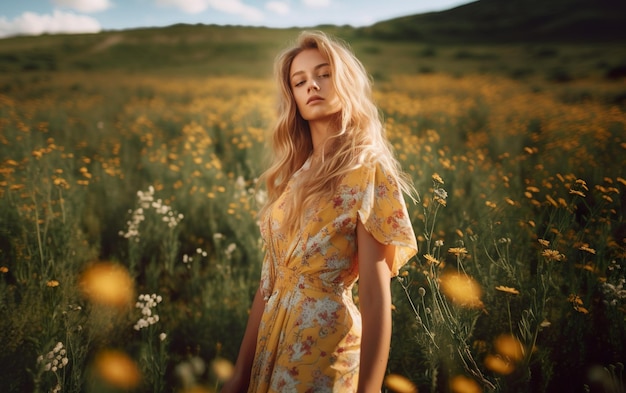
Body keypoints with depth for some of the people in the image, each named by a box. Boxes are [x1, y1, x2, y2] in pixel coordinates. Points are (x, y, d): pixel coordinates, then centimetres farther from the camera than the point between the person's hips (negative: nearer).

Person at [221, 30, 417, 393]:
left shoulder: (367, 172, -11)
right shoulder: (293, 175, 6)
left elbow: (376, 297, -17)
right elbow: (269, 280, 7)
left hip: (325, 344, -6)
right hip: (273, 338, 6)